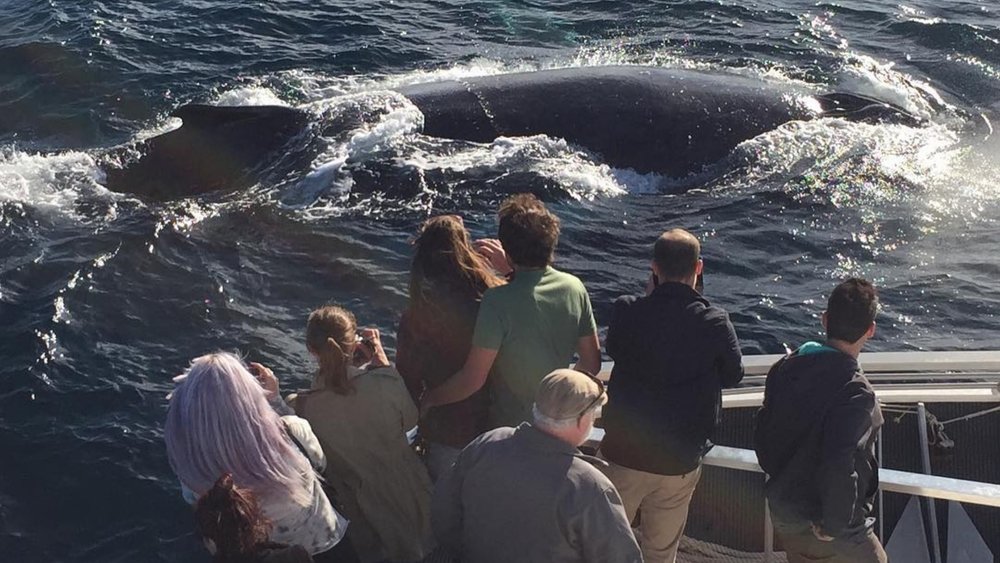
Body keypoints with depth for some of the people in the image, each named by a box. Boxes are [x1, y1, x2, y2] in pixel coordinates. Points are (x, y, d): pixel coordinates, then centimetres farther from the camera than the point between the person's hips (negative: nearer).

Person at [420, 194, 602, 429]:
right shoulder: (574, 287, -11)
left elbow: (472, 380, -22)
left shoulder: (498, 301, -27)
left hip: (510, 427, -5)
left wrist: (429, 399, -5)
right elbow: (592, 363, 1)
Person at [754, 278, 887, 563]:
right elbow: (839, 469, -35)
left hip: (783, 515, 7)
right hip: (821, 527, -7)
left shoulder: (787, 367, -4)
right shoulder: (854, 393, -27)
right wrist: (836, 524, -20)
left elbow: (763, 433, 5)